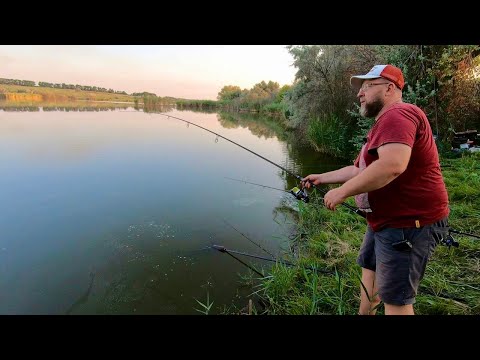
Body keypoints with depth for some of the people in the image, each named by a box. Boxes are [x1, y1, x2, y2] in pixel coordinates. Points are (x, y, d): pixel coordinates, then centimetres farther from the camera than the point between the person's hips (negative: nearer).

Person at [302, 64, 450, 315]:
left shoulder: (398, 115, -18)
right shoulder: (383, 124, 18)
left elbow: (392, 165, -34)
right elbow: (359, 170, 21)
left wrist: (341, 192, -25)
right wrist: (322, 178, 18)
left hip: (409, 224, -11)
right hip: (385, 221, 11)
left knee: (395, 300, 0)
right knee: (369, 269, 24)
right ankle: (364, 313, 43)